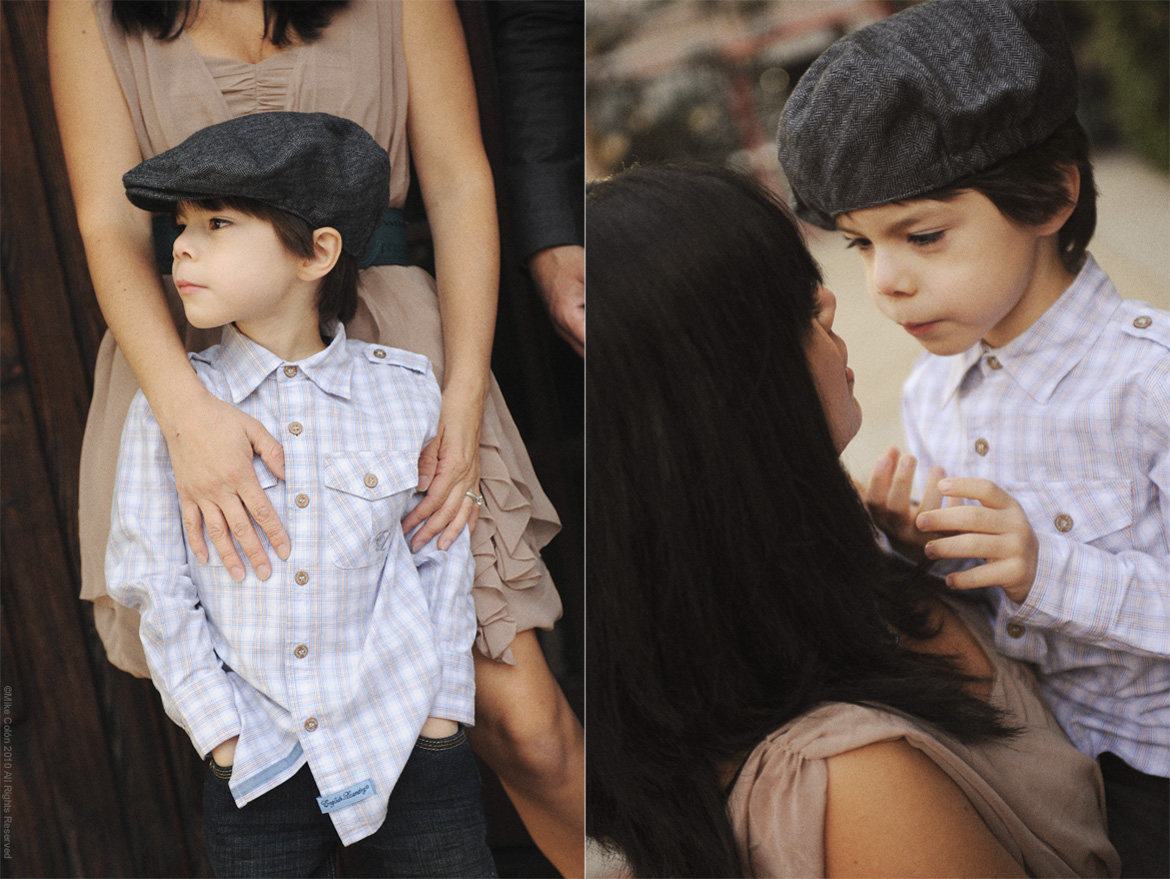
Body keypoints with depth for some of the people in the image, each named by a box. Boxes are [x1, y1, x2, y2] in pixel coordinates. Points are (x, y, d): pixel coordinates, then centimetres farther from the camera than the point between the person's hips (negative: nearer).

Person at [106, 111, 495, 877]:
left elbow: (441, 557, 4)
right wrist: (225, 737, -5)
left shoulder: (408, 390, -3)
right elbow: (153, 585, -1)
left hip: (411, 753, 0)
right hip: (257, 770, 0)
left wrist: (441, 717, 1)